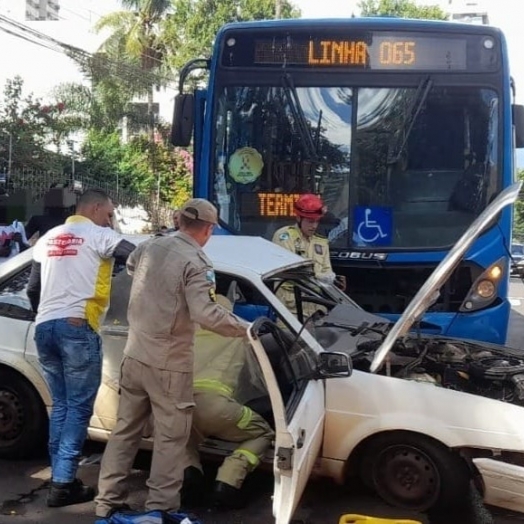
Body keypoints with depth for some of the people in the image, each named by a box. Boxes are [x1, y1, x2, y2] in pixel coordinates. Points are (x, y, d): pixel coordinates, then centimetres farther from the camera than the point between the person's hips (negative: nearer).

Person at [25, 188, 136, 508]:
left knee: (60, 405, 15)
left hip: (44, 328, 7)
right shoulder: (98, 236, 0)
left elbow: (32, 289, 24)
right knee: (79, 407, -1)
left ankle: (60, 477, 16)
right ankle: (63, 484, -2)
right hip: (77, 328, -7)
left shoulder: (48, 239, 22)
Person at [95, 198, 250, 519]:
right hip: (168, 364, -7)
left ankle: (107, 501, 22)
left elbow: (131, 266, 29)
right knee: (171, 438, 5)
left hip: (134, 356, 7)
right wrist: (246, 328, -18)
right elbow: (206, 315, -27)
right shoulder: (196, 262, -17)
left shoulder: (149, 247, 6)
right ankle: (160, 507, 11)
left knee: (126, 430, 16)